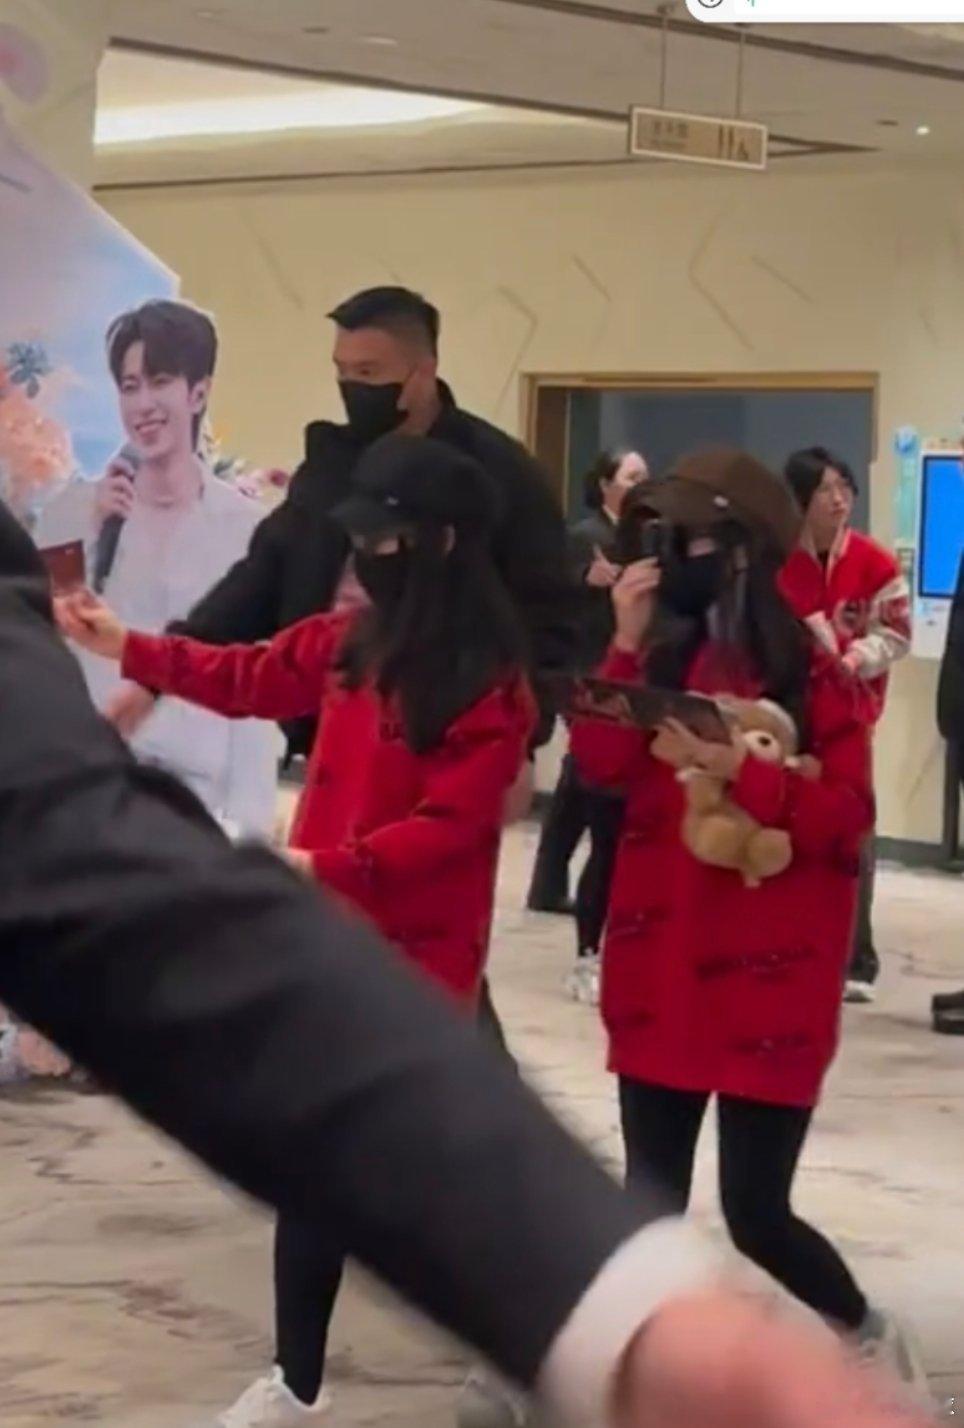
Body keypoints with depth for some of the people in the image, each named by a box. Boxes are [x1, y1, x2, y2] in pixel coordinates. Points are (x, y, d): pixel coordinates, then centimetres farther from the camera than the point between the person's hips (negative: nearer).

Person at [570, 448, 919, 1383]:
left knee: (756, 1210, -1)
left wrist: (739, 769, -24)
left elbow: (847, 816, -13)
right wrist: (627, 645, -11)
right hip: (660, 963, 5)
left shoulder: (812, 673, -7)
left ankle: (865, 1338, 25)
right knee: (649, 1199, 8)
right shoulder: (664, 653, 7)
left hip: (767, 977, -5)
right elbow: (601, 764, -3)